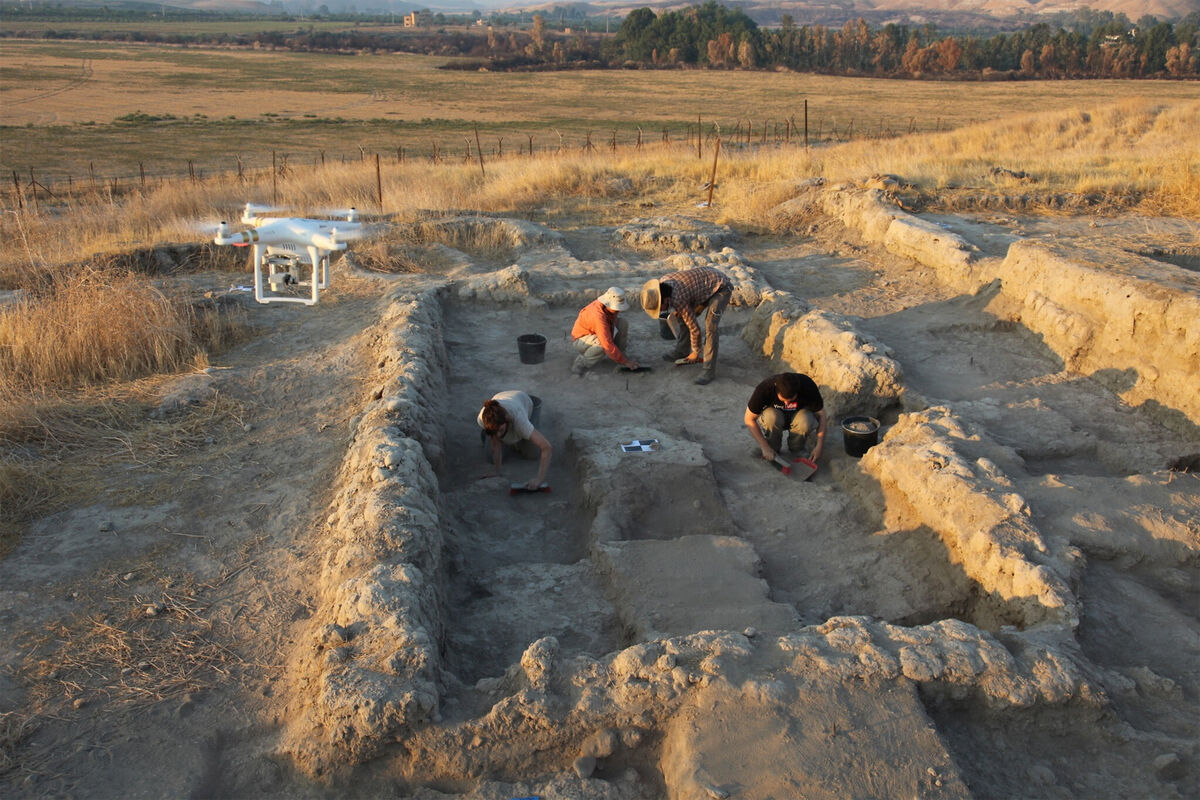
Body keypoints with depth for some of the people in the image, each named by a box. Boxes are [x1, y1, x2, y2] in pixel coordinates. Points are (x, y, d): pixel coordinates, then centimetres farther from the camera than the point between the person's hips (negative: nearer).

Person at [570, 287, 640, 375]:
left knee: (623, 324, -9)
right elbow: (608, 345, -41)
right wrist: (625, 361, -34)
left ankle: (620, 354, 4)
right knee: (603, 345, -40)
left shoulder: (609, 304, -15)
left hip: (595, 334, 8)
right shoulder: (598, 315, -39)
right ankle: (581, 361, -17)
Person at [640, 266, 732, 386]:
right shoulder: (662, 281, -9)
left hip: (722, 287, -10)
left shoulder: (678, 300, -32)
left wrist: (696, 353, -7)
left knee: (710, 326, -21)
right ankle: (682, 351, 28)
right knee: (685, 317, 12)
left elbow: (695, 329, -22)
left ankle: (709, 370, -17)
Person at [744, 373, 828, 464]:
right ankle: (773, 448, -8)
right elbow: (749, 419, -22)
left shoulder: (808, 387, -31)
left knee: (805, 422, -35)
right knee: (771, 418, -36)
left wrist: (819, 446, -25)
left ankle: (797, 448, -5)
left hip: (799, 413, 0)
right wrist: (765, 447, -25)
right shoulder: (764, 388, -32)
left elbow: (821, 416, -18)